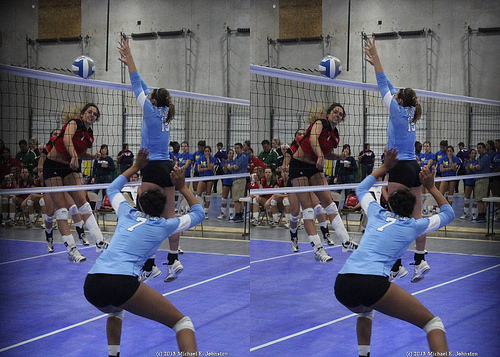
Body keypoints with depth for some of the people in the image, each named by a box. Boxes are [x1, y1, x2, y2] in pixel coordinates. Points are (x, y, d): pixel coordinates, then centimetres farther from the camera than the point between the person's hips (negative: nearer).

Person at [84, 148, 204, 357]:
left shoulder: (127, 213, 26)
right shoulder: (164, 225, 16)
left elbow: (112, 189, 48)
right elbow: (198, 213, 33)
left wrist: (135, 167, 54)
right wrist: (182, 187, 40)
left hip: (91, 285, 6)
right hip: (123, 283, -5)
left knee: (115, 311, 41)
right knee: (181, 322, 2)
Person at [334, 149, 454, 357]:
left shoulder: (377, 213, 26)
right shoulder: (414, 226, 16)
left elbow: (361, 189, 48)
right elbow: (448, 213, 33)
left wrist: (384, 168, 53)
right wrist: (431, 188, 39)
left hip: (341, 285, 5)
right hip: (374, 283, -5)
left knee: (365, 310, 41)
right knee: (432, 322, 3)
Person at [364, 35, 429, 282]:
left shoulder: (398, 112, -8)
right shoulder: (410, 113, 12)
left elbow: (383, 86, -5)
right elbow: (388, 87, 20)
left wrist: (376, 58, 0)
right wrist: (374, 62, 24)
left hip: (400, 169, -8)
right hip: (414, 168, 8)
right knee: (416, 216, 6)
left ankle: (397, 266, -8)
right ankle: (420, 260, 6)